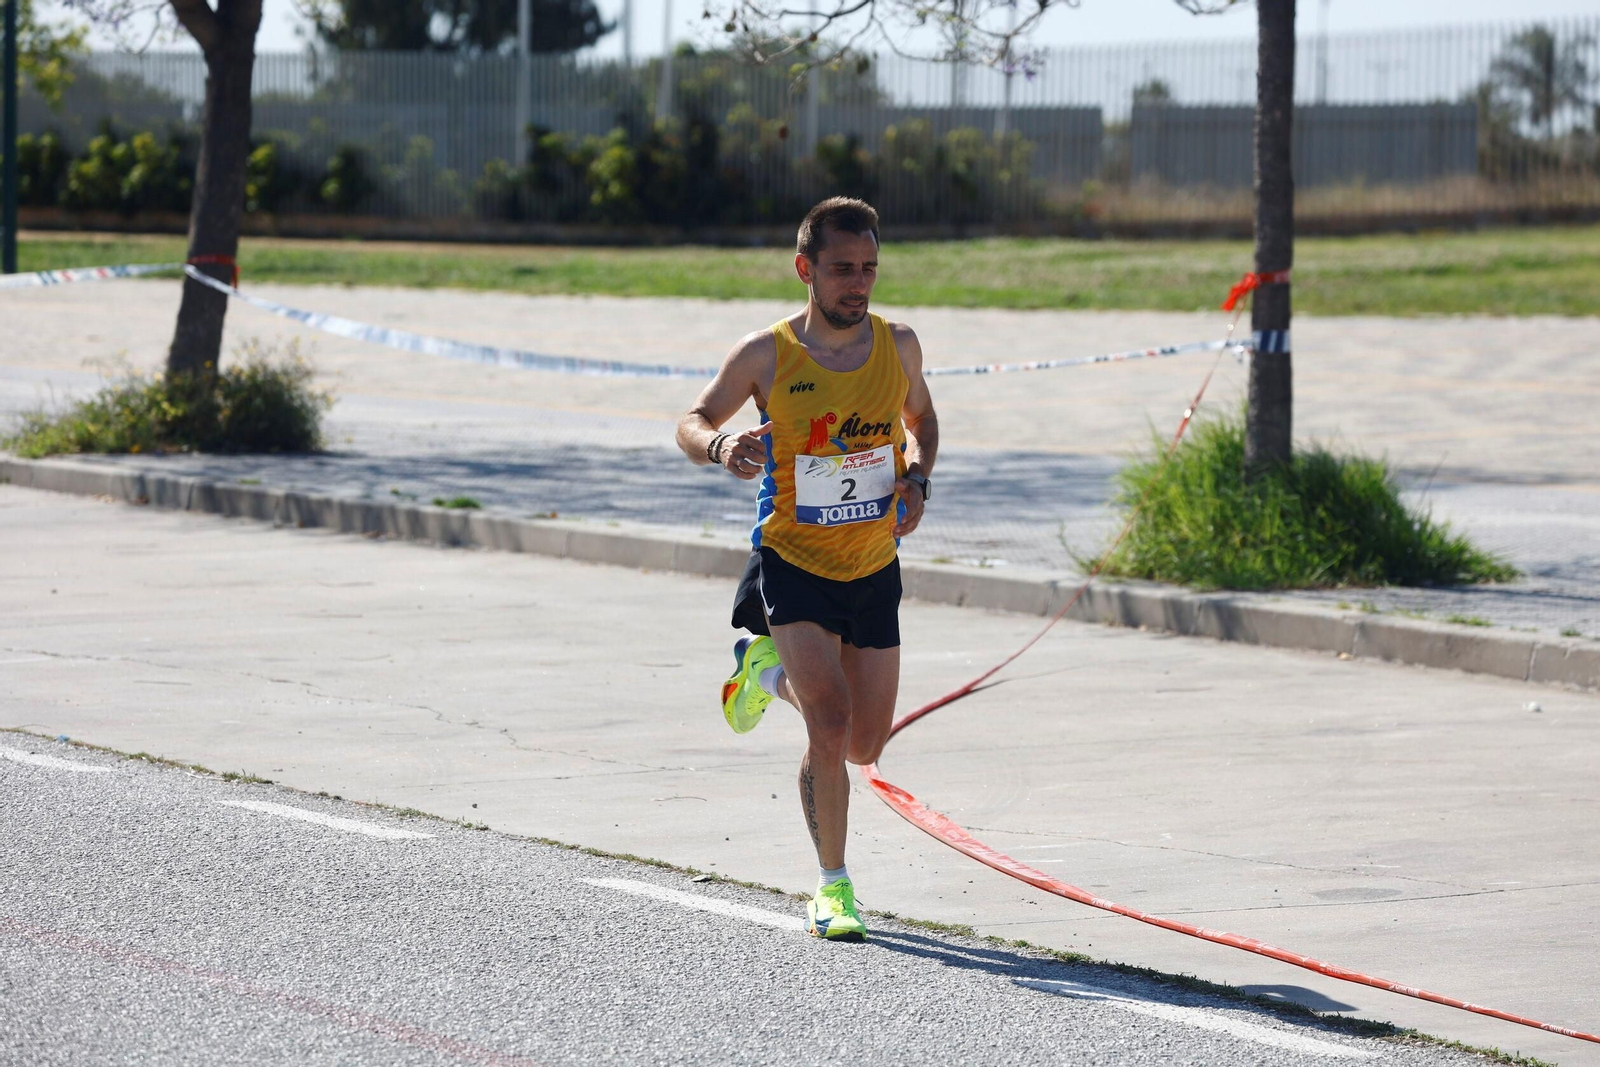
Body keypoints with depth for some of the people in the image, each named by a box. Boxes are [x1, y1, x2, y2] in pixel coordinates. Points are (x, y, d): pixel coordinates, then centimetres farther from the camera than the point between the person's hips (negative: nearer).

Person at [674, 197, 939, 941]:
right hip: (793, 564, -4)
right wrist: (720, 446, -25)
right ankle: (833, 888, -5)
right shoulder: (767, 356, -13)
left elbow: (920, 418, 17)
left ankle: (769, 669, 40)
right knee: (830, 727, -20)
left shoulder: (898, 346, -3)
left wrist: (916, 480, -3)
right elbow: (692, 423, -2)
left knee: (865, 746, 12)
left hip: (874, 570, 4)